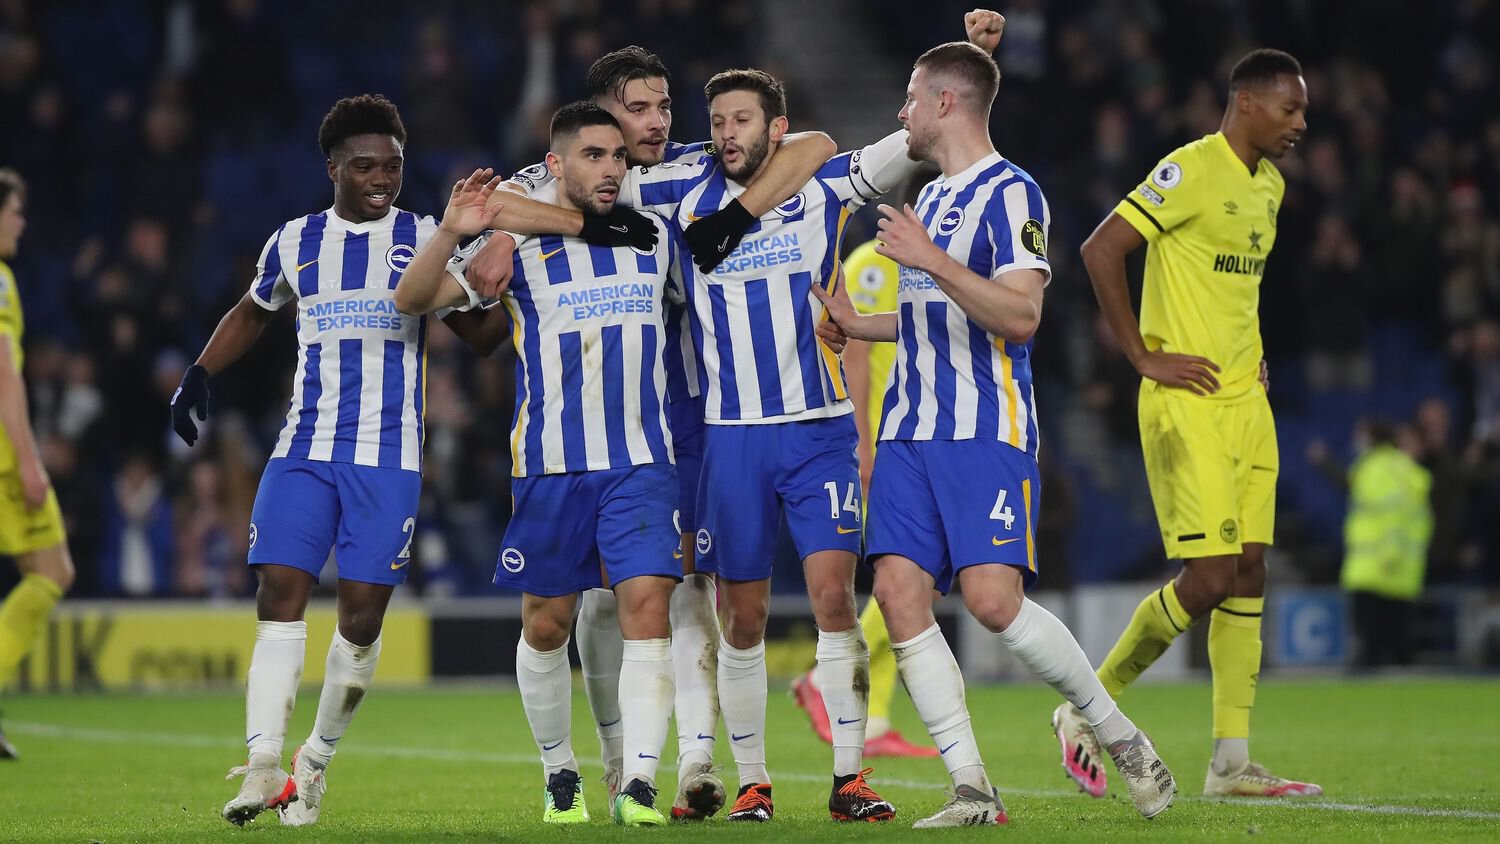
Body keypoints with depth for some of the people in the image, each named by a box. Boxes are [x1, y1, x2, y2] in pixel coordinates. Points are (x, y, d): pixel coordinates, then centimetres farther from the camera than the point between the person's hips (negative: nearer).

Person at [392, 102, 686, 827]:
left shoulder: (657, 237, 9)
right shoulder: (517, 241, -1)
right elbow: (411, 300, -5)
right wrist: (451, 232, -20)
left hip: (641, 461, 1)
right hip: (550, 465, -1)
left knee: (648, 606, -14)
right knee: (546, 625, 6)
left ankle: (638, 786, -17)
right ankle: (559, 775, 26)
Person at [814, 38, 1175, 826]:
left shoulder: (1010, 193, -8)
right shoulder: (929, 199, 20)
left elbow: (1019, 316, -19)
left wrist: (931, 259, -23)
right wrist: (858, 325, 24)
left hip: (986, 432, -8)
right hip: (911, 429, 8)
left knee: (992, 597, -18)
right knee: (899, 592, -7)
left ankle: (1117, 732, 2)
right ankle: (971, 788, -6)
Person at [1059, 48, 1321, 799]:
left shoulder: (1269, 185, 14)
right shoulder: (1191, 172, -13)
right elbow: (1101, 250, -17)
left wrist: (1248, 354, 15)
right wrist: (1144, 356, -16)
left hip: (1246, 404, 9)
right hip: (1187, 402, -8)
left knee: (1248, 575, 3)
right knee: (1208, 578, -12)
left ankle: (1231, 763, 5)